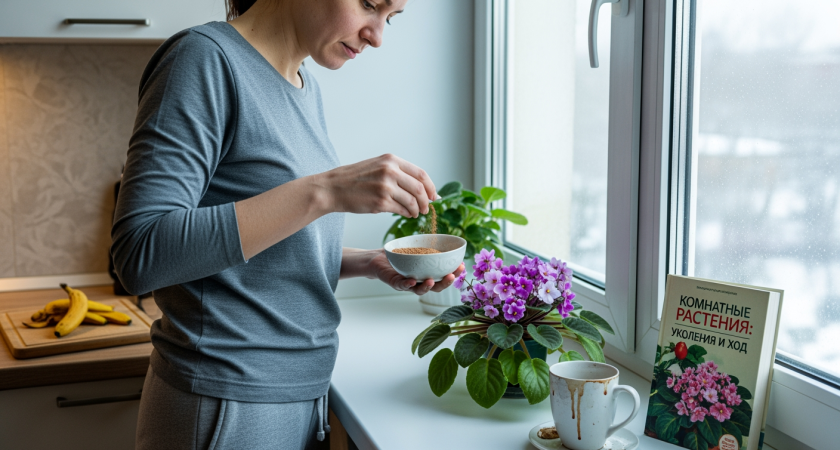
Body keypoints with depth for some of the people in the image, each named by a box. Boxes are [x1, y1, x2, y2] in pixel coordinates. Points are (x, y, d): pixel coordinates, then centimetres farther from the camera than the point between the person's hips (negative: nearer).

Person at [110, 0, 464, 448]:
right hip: (226, 412, -7)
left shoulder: (306, 86, 8)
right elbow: (140, 254, -24)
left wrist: (369, 263, -2)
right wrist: (324, 191, -27)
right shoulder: (205, 58, -15)